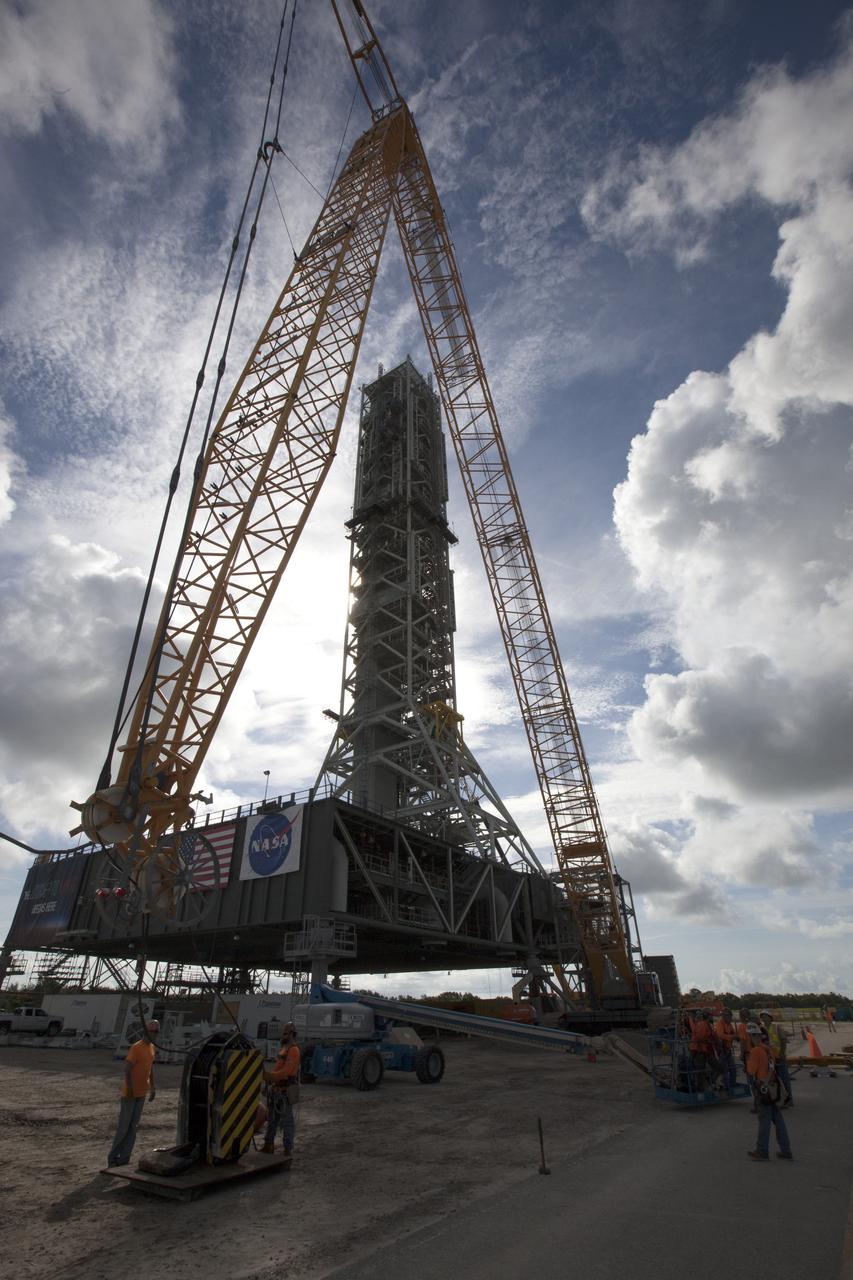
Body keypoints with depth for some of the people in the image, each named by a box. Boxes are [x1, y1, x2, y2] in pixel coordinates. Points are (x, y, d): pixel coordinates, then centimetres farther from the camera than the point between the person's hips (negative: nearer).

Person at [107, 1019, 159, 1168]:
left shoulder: (152, 1048, 7)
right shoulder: (136, 1048, -19)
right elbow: (127, 1070, -21)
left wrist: (152, 1087, 14)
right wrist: (130, 1089, -23)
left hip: (141, 1093, 7)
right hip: (130, 1093, -7)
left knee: (133, 1126, 8)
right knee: (123, 1125, -1)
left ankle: (124, 1158, 15)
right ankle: (113, 1157, 12)